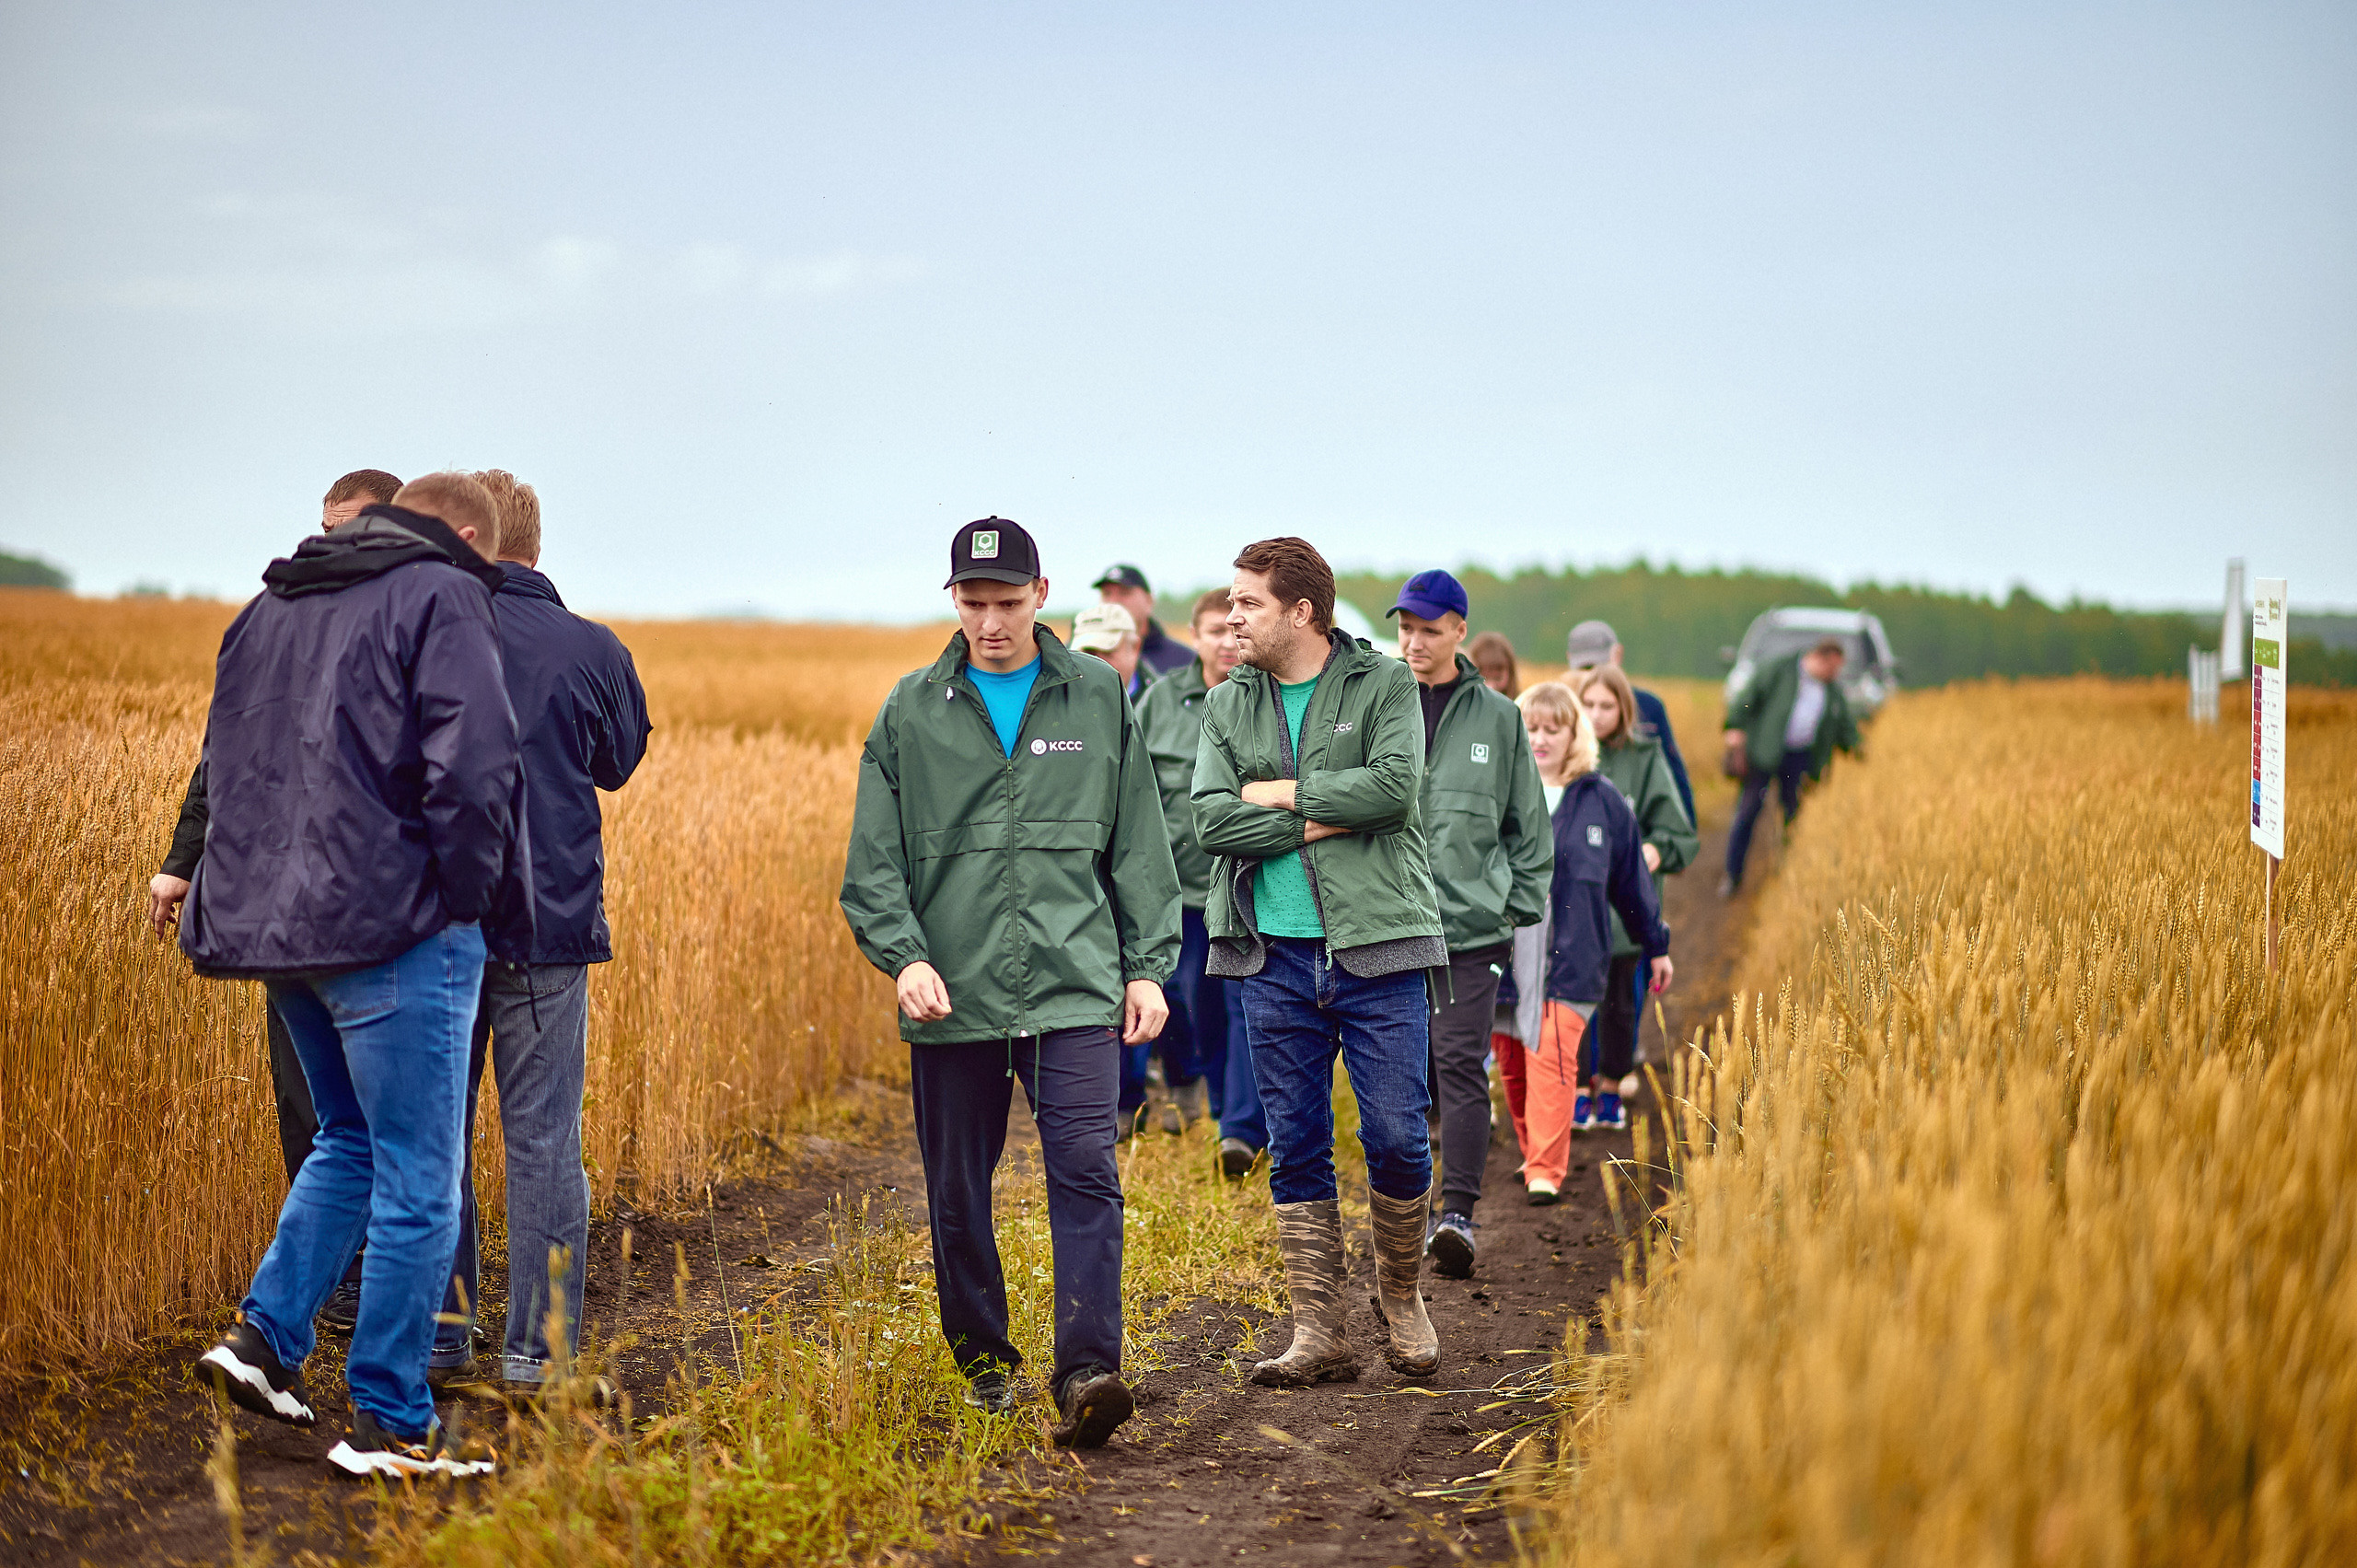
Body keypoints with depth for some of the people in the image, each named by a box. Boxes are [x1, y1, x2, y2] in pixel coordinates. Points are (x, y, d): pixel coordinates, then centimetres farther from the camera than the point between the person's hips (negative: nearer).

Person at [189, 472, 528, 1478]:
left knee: (351, 1138, 24)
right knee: (417, 1182, -1)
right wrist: (466, 899, -5)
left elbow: (228, 764, 21)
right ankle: (390, 1424, 3)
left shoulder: (271, 607, 19)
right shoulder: (442, 598, -6)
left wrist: (268, 892, 20)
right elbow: (473, 765, -17)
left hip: (271, 920, 8)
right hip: (394, 927, -8)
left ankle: (266, 1333, 12)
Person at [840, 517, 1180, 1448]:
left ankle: (1086, 1373, -18)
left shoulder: (1100, 700, 8)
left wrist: (1148, 965, 6)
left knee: (1085, 1175, -14)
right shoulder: (911, 713, 6)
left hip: (1076, 988, -1)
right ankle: (983, 1361, 24)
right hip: (953, 996, 1)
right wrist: (903, 955, -11)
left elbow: (1139, 848, 12)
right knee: (958, 1194, 8)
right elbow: (874, 860, 4)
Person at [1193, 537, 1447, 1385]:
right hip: (1275, 957, 3)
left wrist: (1279, 792, -10)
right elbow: (1211, 819, -3)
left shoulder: (1385, 686, 1)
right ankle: (1318, 1333, 11)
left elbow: (1396, 786, -16)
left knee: (1396, 1138, -3)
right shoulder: (1228, 704, 10)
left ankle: (1402, 1296, 21)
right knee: (1296, 1148, 5)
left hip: (1377, 946, -3)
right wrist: (1325, 821, -11)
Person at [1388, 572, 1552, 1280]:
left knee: (1462, 1064, -9)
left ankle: (1458, 1213, -12)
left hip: (1472, 924, -1)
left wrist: (1522, 904, 5)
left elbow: (1529, 823, 11)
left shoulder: (1499, 718, 6)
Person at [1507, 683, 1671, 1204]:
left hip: (1572, 955, -2)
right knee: (1515, 1062, 9)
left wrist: (1656, 945, 18)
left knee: (1554, 1056, -12)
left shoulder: (1602, 799, 4)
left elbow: (1631, 877, 12)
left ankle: (1546, 1170, -11)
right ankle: (1535, 1153, 27)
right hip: (1507, 954, 2)